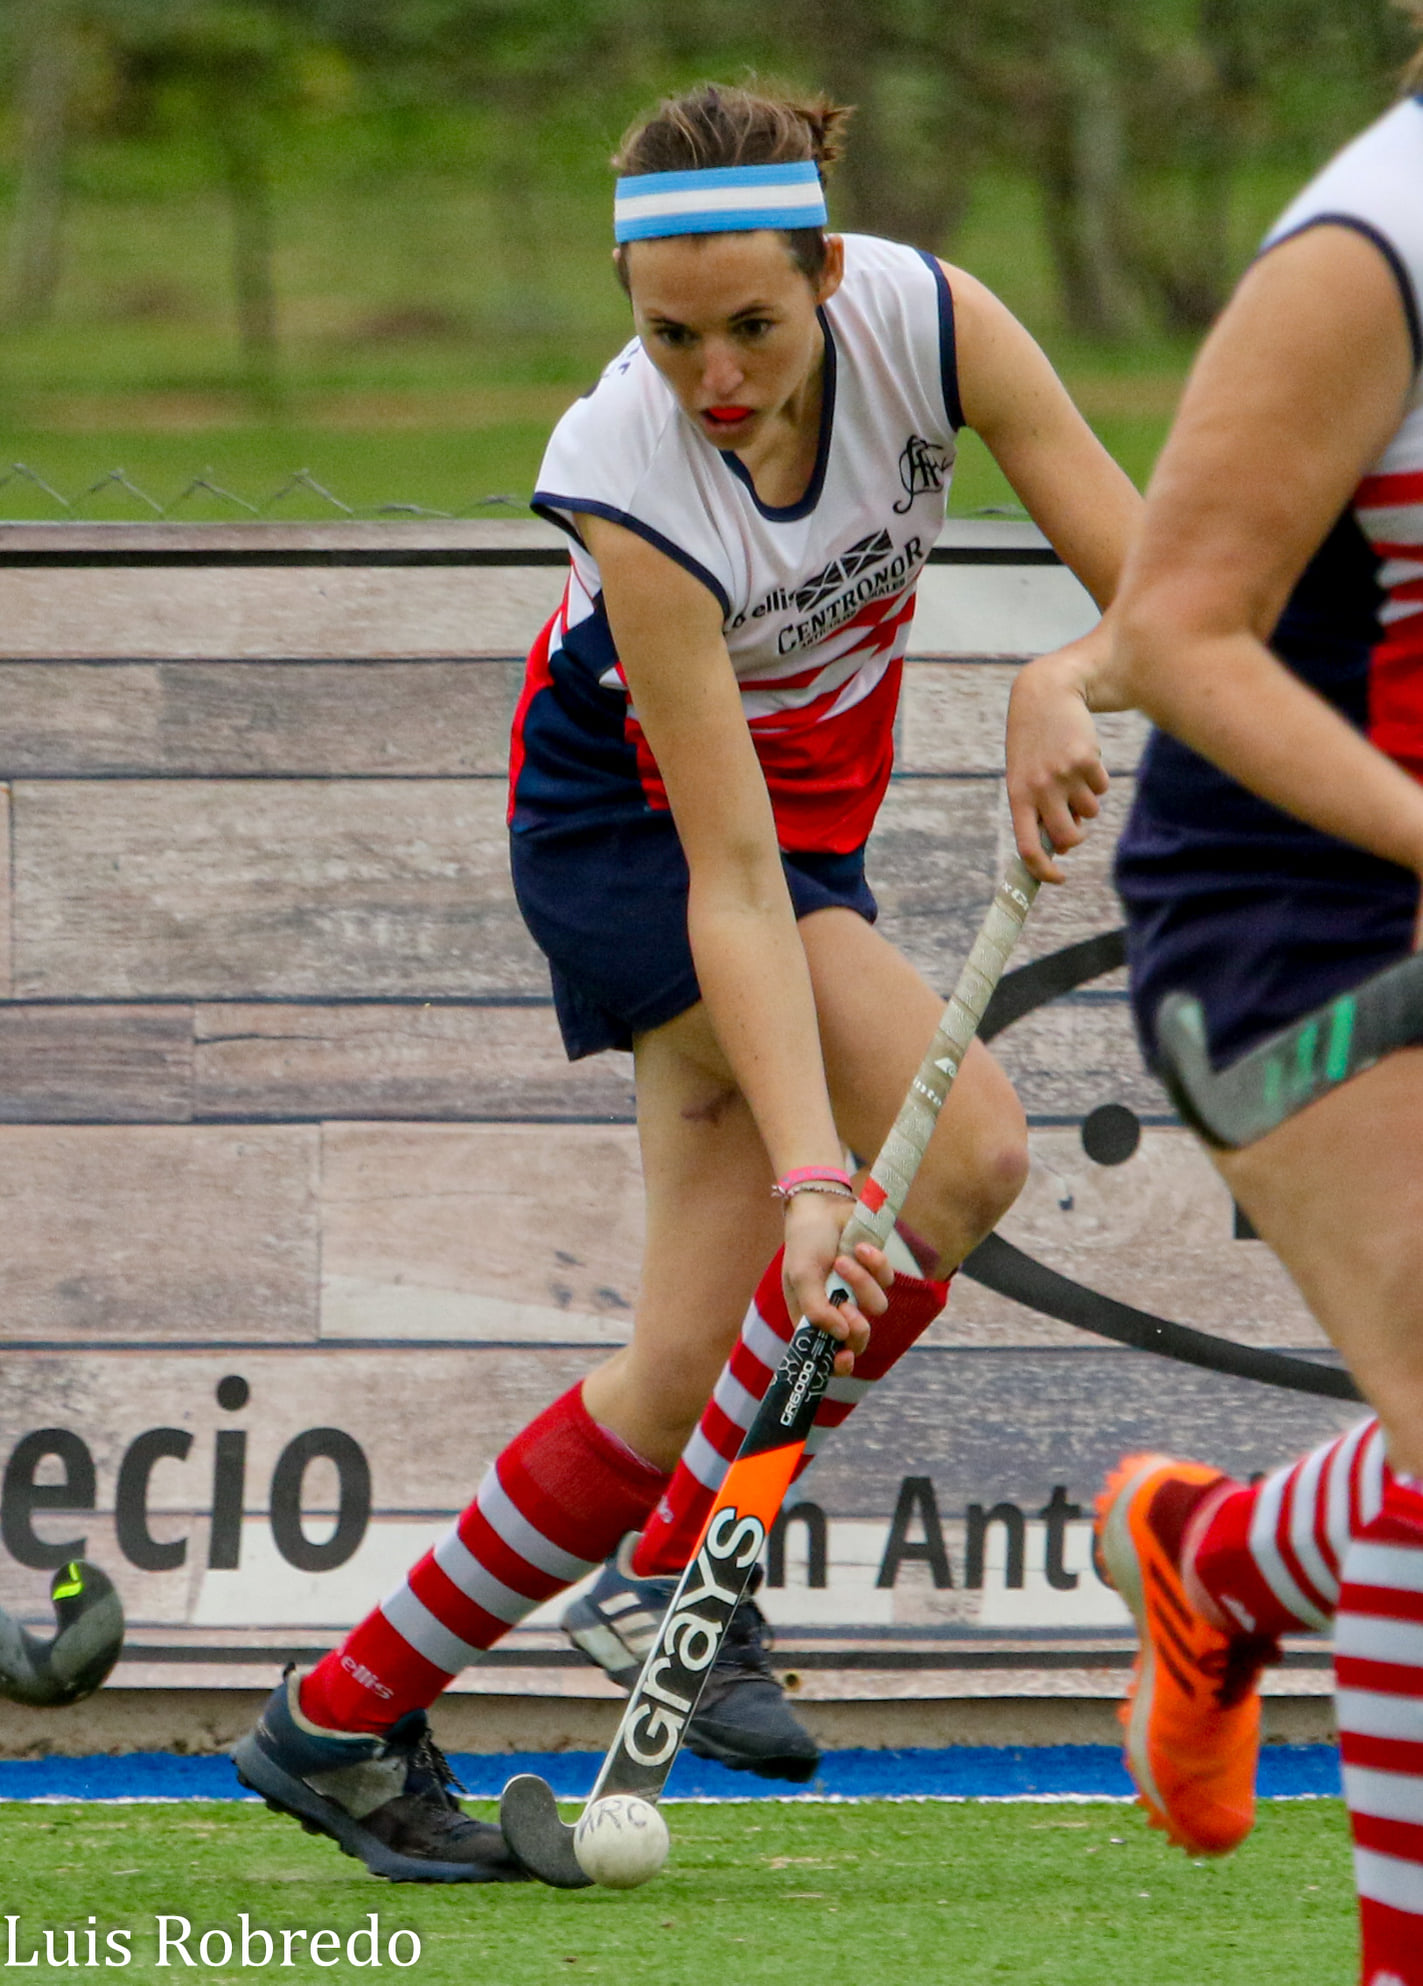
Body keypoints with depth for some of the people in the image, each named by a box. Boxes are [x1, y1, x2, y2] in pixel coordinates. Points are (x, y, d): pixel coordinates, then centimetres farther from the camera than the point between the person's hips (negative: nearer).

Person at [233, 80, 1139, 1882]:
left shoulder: (929, 321, -23)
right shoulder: (632, 489, -33)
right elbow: (733, 885, -32)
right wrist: (815, 1173, -38)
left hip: (812, 808, 5)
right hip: (627, 815, -5)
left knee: (692, 1364, 0)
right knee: (963, 1142, -26)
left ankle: (346, 1718, 8)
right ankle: (681, 1575, -10)